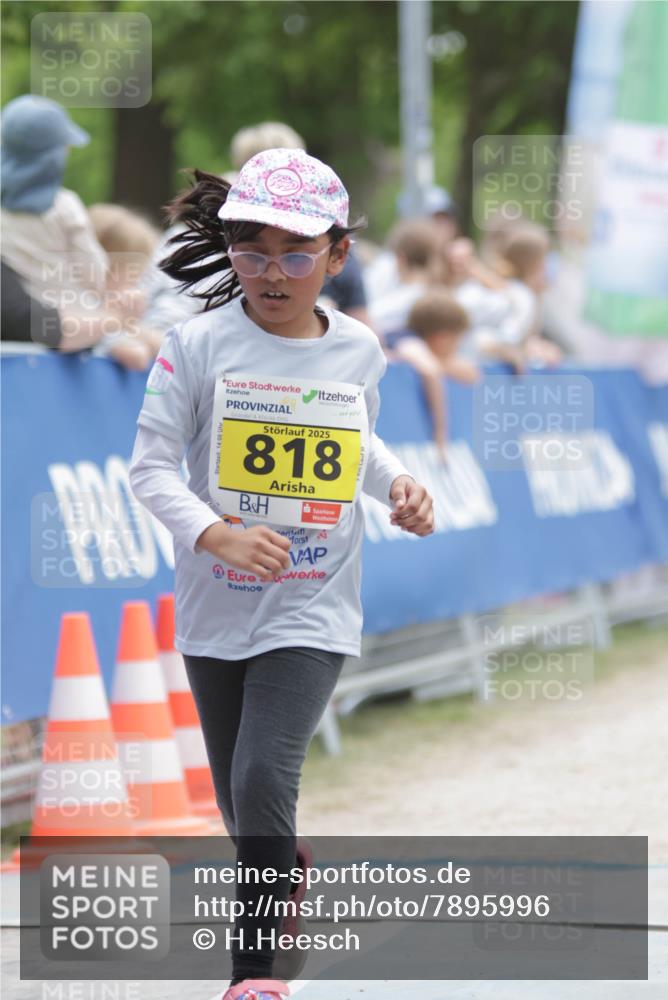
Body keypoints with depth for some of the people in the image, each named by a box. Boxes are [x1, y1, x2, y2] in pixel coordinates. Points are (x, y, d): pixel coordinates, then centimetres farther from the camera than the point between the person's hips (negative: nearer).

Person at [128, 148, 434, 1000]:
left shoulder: (357, 352, -1)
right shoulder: (199, 345, -10)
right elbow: (151, 465, -10)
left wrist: (397, 484, 0)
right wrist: (214, 535, -25)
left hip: (311, 611, -1)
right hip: (217, 610, 1)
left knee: (263, 782, -18)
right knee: (236, 799, 16)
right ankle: (285, 875, 48)